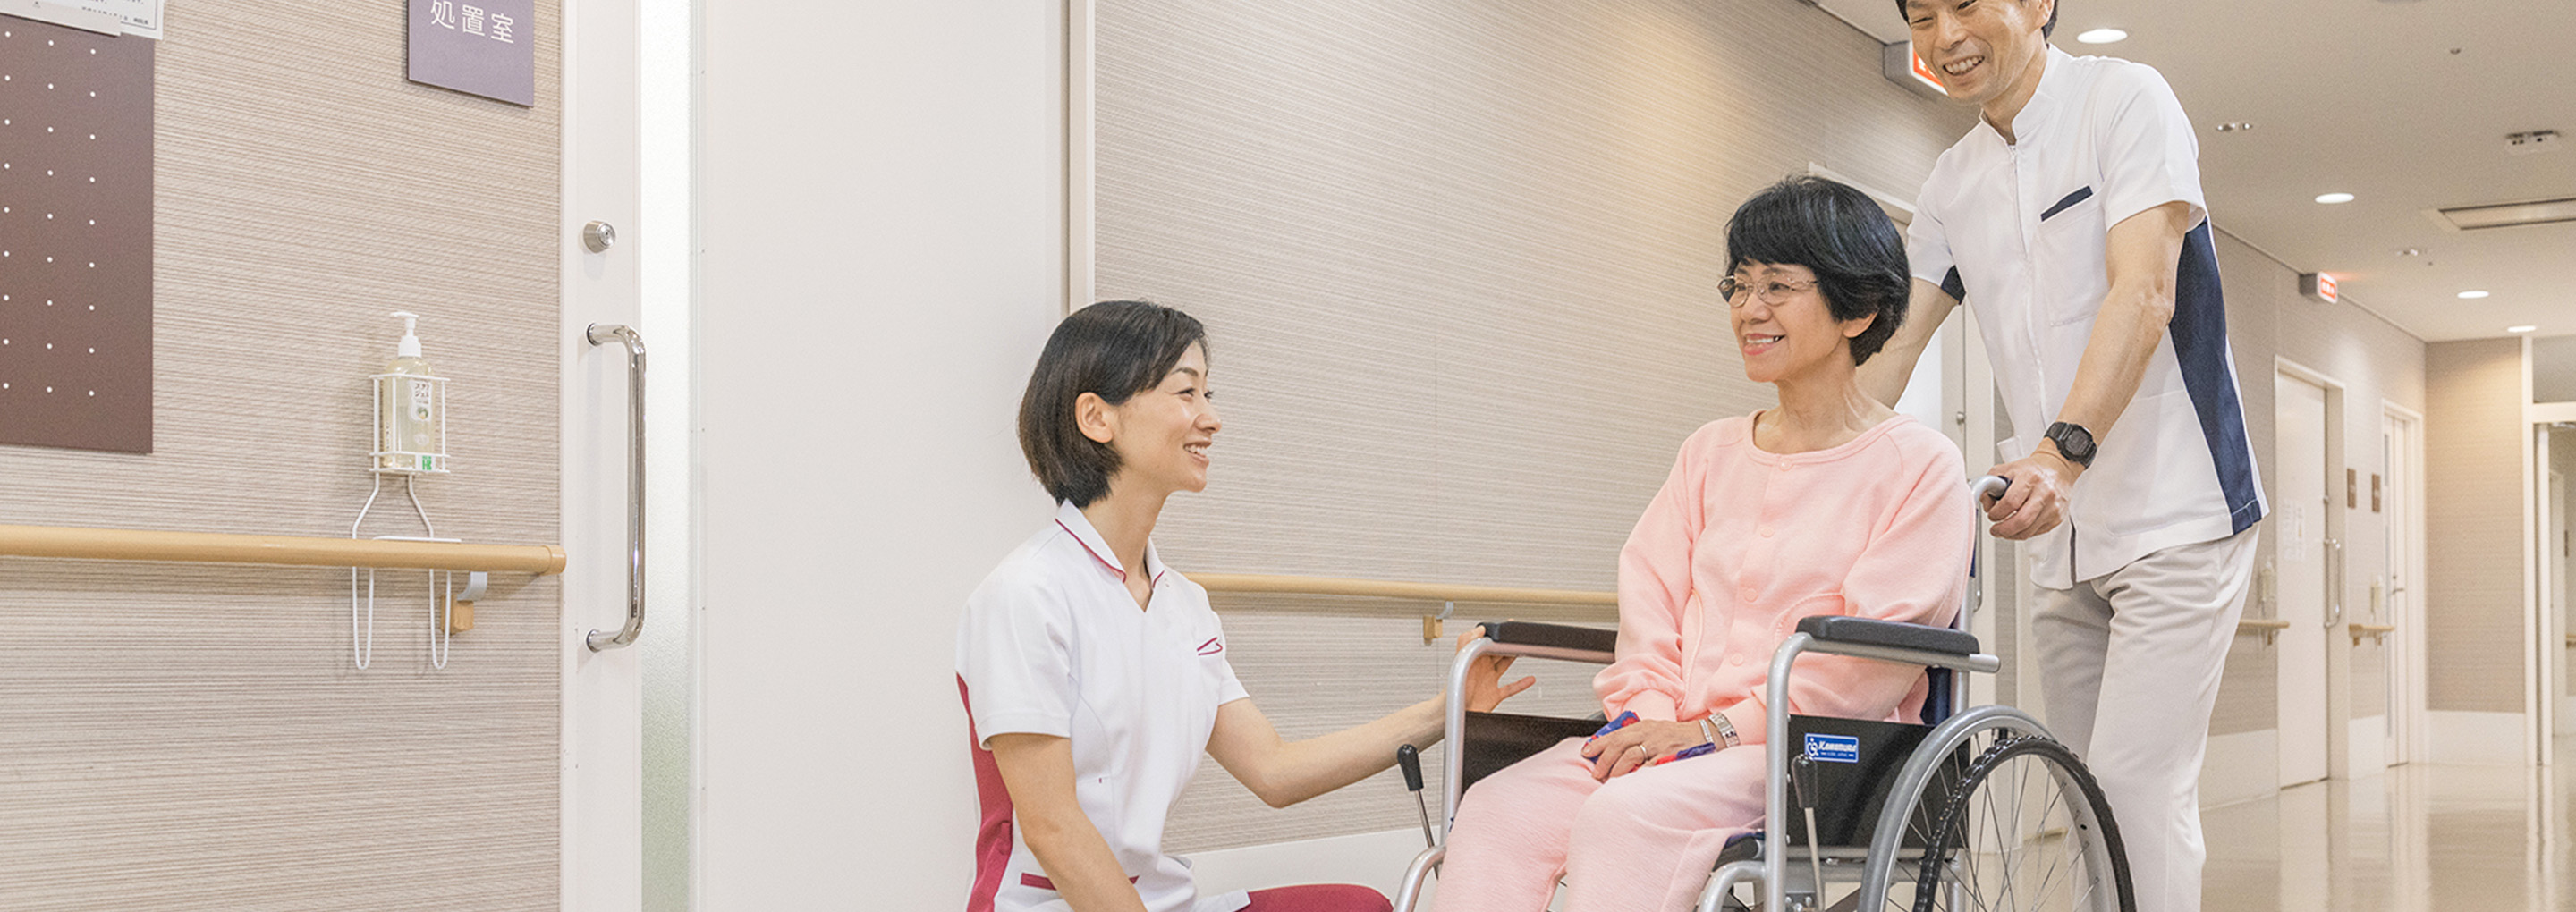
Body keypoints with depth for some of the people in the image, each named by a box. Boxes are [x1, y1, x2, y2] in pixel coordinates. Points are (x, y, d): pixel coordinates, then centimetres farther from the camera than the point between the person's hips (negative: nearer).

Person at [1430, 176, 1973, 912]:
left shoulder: (1920, 466, 2)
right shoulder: (1711, 452, 23)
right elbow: (1650, 606, 15)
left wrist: (1715, 730, -15)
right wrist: (1652, 718, -6)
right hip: (1675, 737, 5)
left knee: (1626, 815, -35)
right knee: (1497, 809, -23)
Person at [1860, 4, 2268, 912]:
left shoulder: (2127, 101, -7)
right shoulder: (1952, 184, 12)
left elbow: (2143, 294, -20)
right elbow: (1892, 344, 8)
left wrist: (2061, 452, -34)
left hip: (2174, 522, -7)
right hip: (2065, 539, 7)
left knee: (2136, 783, -15)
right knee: (2086, 797, 8)